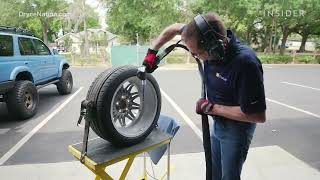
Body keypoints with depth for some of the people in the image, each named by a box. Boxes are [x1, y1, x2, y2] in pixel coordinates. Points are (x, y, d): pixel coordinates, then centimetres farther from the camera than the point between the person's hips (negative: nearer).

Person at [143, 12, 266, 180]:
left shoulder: (245, 63, -35)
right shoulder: (212, 39, -16)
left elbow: (258, 116, -29)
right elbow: (175, 28, -1)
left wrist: (211, 108, -25)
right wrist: (152, 51, -8)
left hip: (236, 126, -6)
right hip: (218, 122, 7)